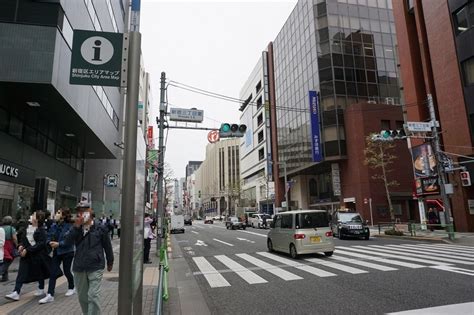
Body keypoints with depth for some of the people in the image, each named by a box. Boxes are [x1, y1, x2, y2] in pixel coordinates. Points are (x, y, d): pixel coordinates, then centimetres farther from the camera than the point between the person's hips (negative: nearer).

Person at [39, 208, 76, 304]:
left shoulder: (69, 226, -16)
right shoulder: (53, 226, 2)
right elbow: (49, 236, 7)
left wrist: (59, 244, -26)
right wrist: (50, 242, -14)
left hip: (67, 252, -5)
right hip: (56, 252, 5)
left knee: (66, 271, 10)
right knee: (53, 273, 0)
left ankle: (71, 288, 34)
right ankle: (50, 295, 5)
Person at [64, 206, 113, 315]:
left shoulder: (100, 228, -8)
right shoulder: (76, 228, 4)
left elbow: (107, 245, 1)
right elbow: (67, 241, -11)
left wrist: (110, 262, 9)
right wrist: (76, 226, -21)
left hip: (95, 267, -4)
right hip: (79, 268, 5)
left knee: (93, 296, -7)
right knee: (82, 296, 17)